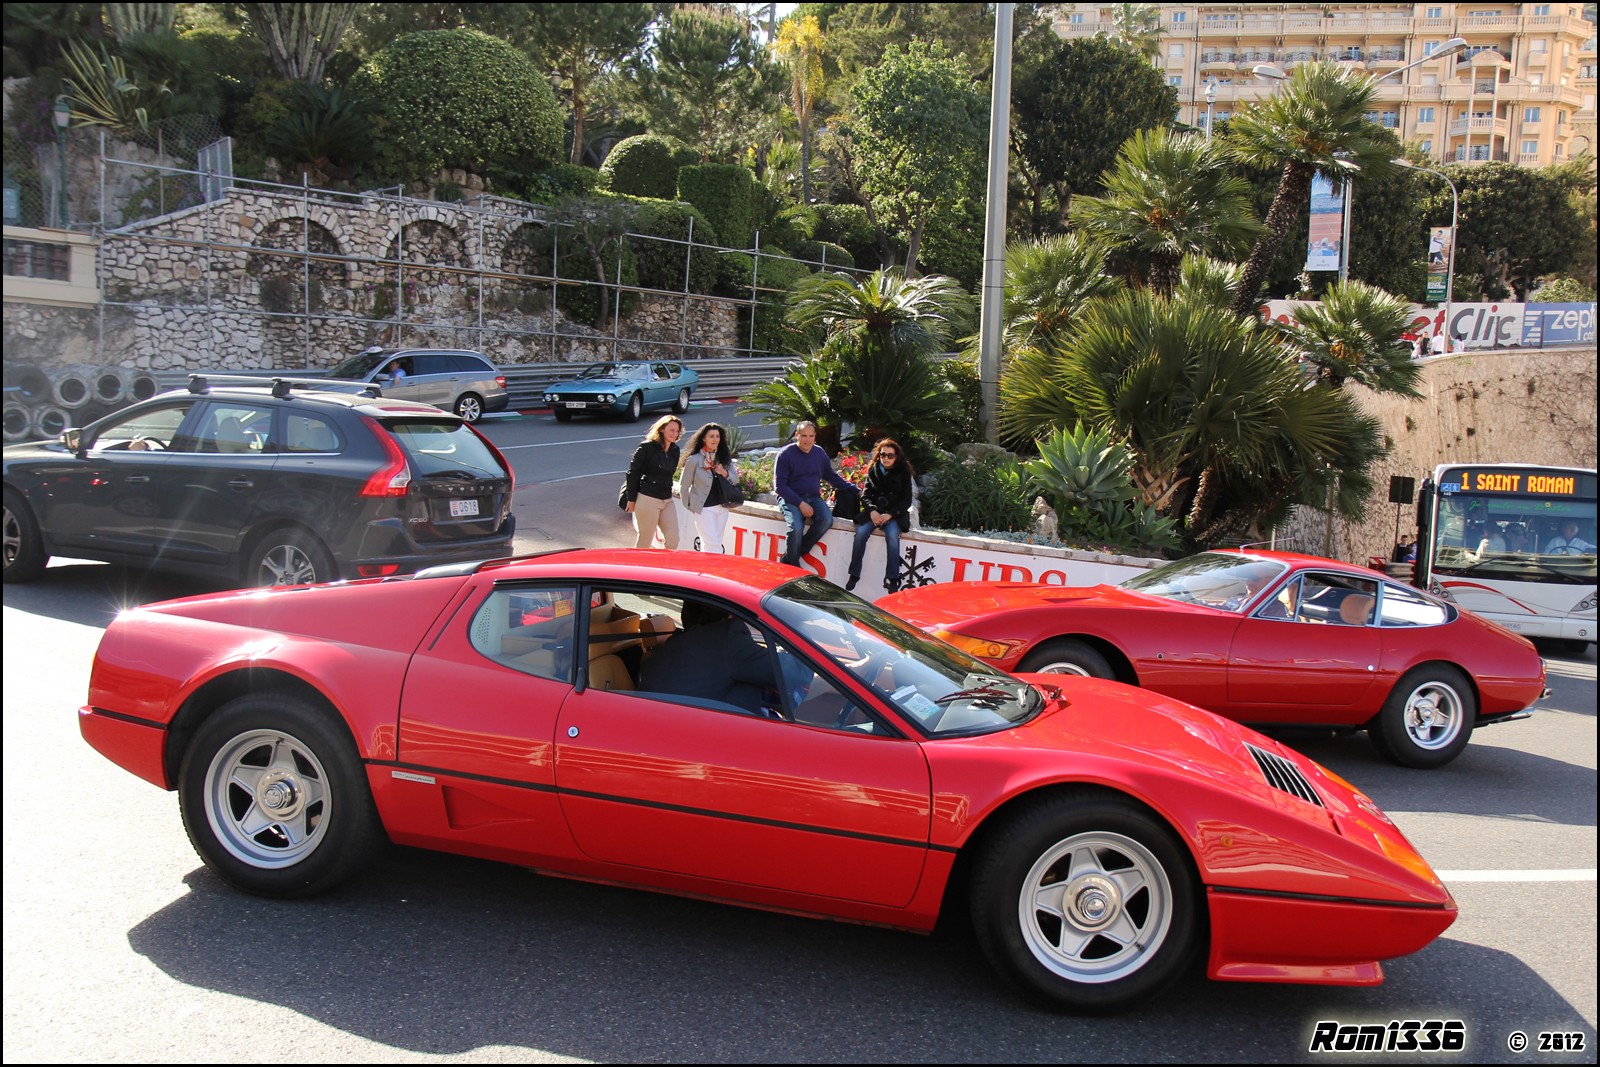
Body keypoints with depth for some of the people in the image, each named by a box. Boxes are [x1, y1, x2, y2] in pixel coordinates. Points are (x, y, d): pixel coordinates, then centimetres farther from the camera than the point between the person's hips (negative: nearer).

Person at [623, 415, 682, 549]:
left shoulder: (675, 450, 9)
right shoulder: (647, 447, -9)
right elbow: (633, 472, -8)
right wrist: (631, 499, -8)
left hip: (667, 501, 6)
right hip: (647, 499, -6)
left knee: (673, 540, 0)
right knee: (644, 541, 1)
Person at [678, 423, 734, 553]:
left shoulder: (725, 458, 5)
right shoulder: (694, 460, -10)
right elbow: (683, 486, -3)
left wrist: (724, 473, -12)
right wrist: (689, 507, 0)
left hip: (722, 507, 5)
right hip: (703, 508, -5)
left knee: (709, 545, 12)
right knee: (713, 544, -9)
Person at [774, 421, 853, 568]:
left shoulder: (819, 453, 11)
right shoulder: (786, 454, -5)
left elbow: (832, 476, 23)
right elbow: (779, 485, -8)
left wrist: (853, 489, 12)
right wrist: (800, 504, -17)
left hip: (813, 498, 5)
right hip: (791, 499, -5)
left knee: (826, 519, -26)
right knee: (796, 528, -32)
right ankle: (791, 568, -13)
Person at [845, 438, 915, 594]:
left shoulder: (904, 473, 2)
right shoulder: (873, 470, 9)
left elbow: (906, 501, -1)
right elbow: (865, 495, 7)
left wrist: (889, 515, -16)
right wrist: (872, 511, -14)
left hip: (895, 514, -2)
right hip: (874, 512, 2)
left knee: (892, 534, -33)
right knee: (861, 532, -27)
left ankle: (893, 579, -31)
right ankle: (854, 575, -21)